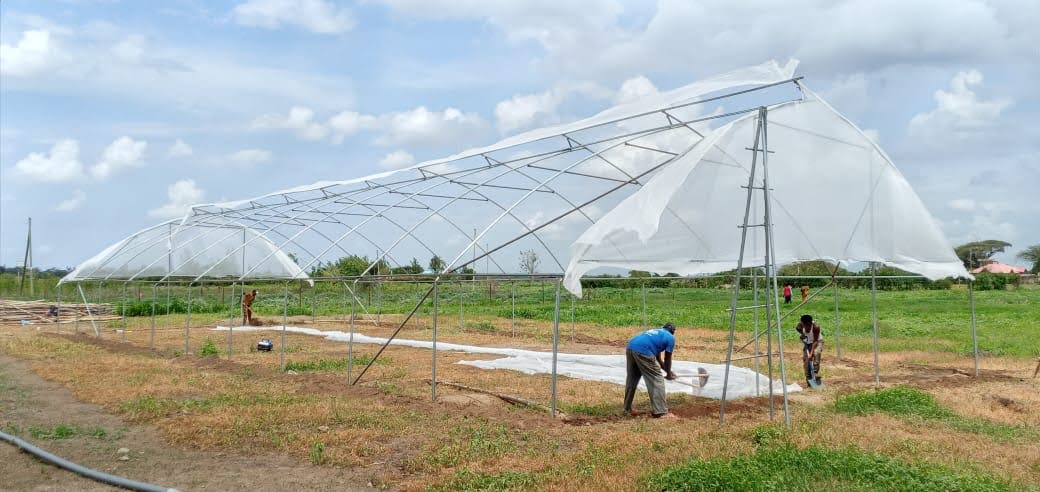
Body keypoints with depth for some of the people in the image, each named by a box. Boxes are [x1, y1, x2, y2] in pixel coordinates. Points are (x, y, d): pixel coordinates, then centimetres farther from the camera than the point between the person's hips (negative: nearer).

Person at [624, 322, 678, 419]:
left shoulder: (655, 332, 36)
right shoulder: (670, 337, 16)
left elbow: (658, 359, 40)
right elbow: (667, 359, 19)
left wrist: (668, 371, 46)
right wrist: (668, 374, 35)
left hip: (630, 347, 8)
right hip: (643, 351, -8)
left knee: (632, 379, 23)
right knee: (657, 380, 2)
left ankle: (627, 408, 35)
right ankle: (660, 412, 2)